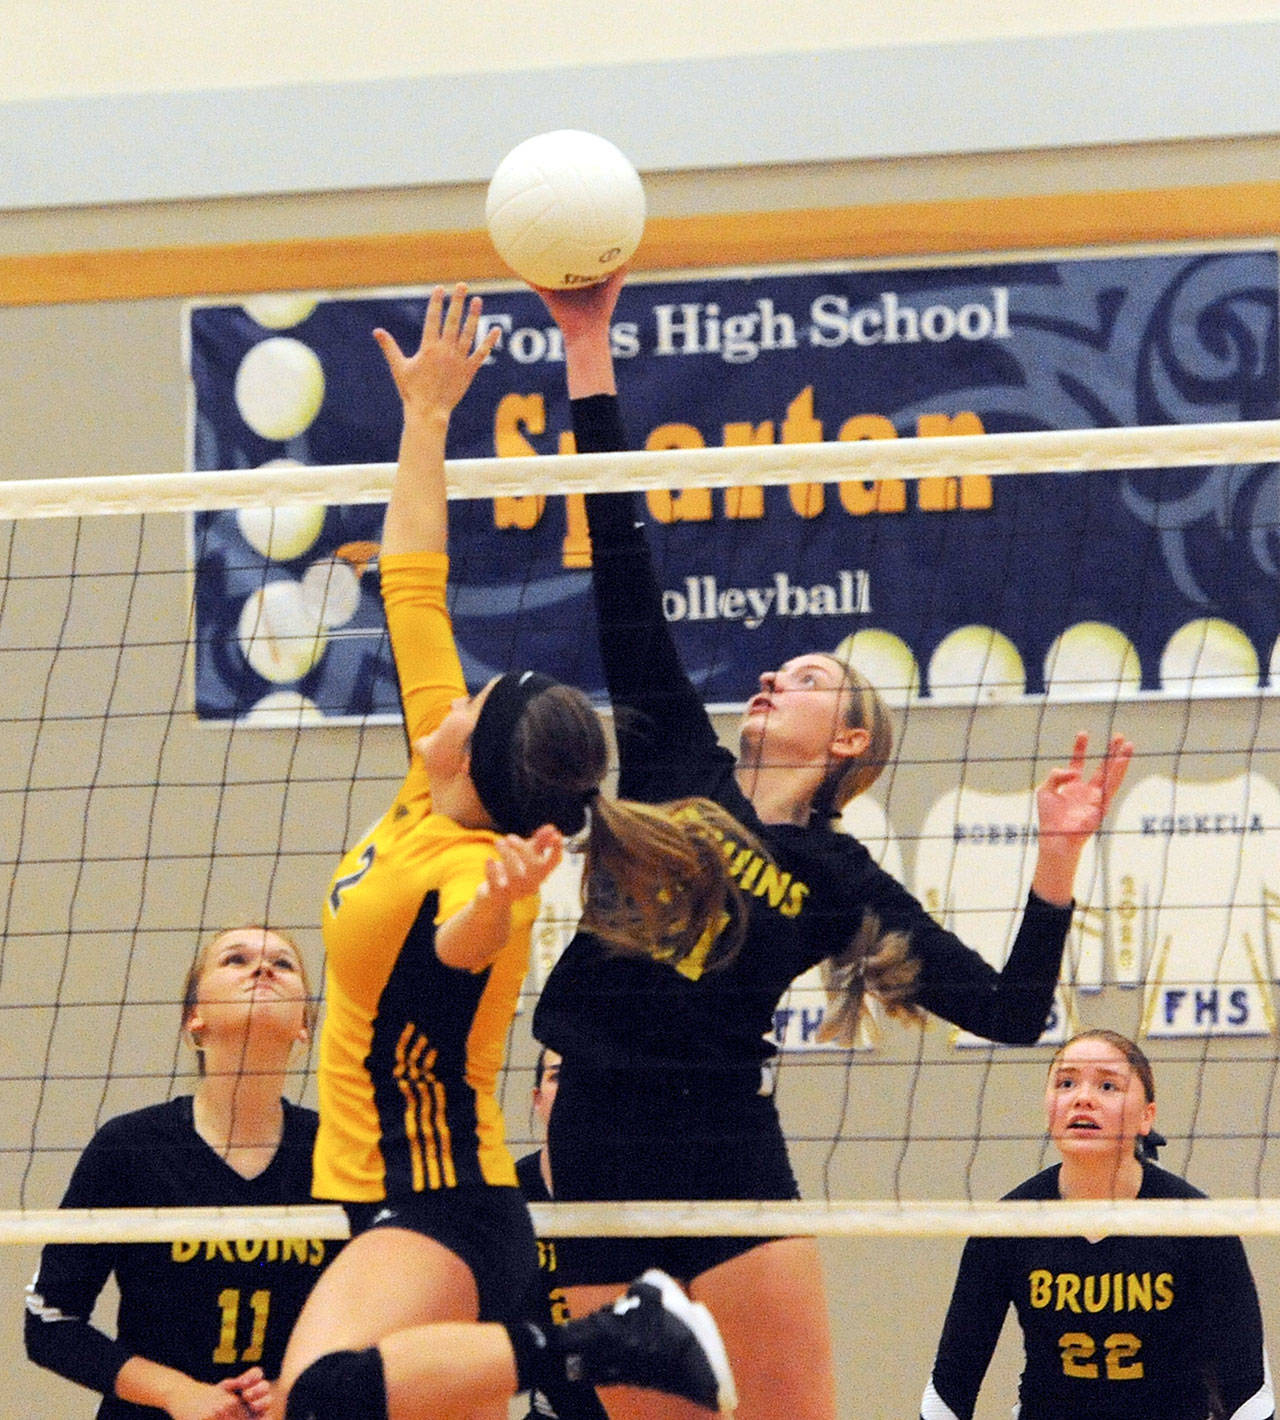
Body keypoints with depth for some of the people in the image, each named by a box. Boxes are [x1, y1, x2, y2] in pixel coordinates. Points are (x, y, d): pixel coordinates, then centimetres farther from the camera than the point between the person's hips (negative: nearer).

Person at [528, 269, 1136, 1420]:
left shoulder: (839, 876, 8)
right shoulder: (679, 763, 12)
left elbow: (1008, 1013, 3)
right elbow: (622, 562, 9)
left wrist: (1058, 856, -6)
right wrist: (587, 345, 5)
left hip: (727, 1153, -2)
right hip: (594, 1145, 2)